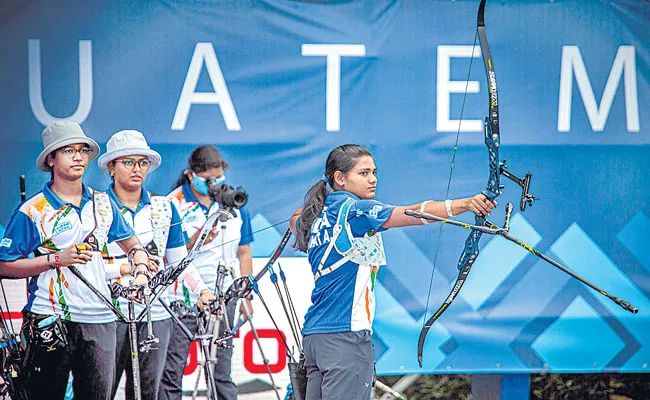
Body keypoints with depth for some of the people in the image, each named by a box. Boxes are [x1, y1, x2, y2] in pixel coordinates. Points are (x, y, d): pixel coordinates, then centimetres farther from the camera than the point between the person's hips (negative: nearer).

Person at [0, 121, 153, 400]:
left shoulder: (103, 204, 12)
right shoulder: (33, 211, -2)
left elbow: (132, 245, 24)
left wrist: (141, 273, 3)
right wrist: (57, 259, -13)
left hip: (99, 319, 4)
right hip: (50, 321, -4)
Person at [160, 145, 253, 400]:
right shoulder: (174, 204, -4)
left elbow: (243, 252, 15)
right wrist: (195, 241, -24)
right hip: (181, 301, -3)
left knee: (221, 373, 6)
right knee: (171, 374, -4)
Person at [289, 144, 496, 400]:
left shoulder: (317, 216, 14)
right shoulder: (353, 210, -10)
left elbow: (296, 221, 39)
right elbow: (412, 214, -22)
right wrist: (465, 204, -29)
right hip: (345, 333, -9)